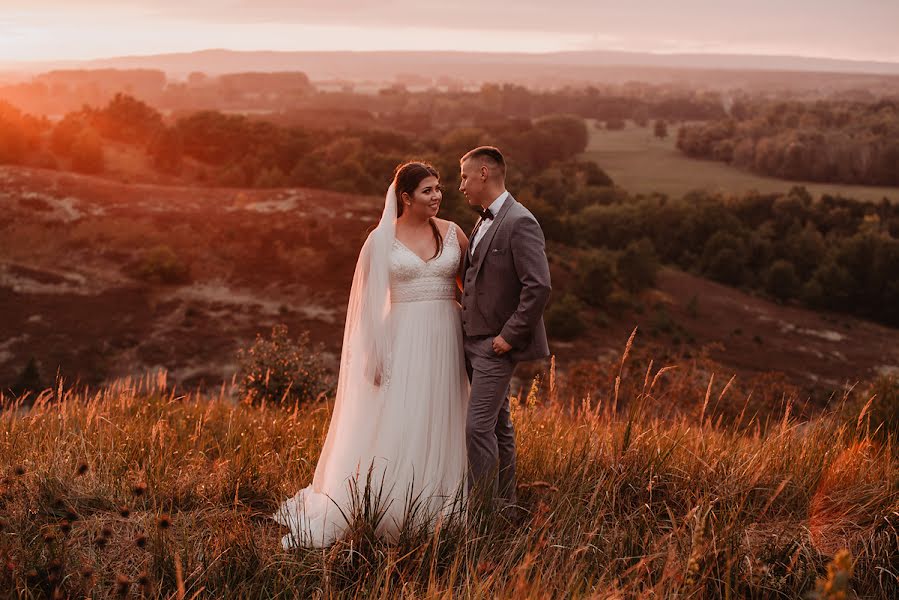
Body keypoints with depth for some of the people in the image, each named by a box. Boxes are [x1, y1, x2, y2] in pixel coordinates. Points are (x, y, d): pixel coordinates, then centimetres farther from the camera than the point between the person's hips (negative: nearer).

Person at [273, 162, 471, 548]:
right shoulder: (383, 238, -1)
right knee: (393, 426, -3)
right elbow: (370, 299, 0)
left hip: (444, 338, 3)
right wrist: (376, 356, -5)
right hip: (402, 339, -3)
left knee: (438, 425, 8)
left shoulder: (452, 233, 6)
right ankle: (384, 513, 7)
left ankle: (433, 511, 19)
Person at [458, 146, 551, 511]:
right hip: (475, 340, 9)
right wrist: (468, 321, 12)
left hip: (497, 344, -9)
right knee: (498, 423, 15)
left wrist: (509, 335, -20)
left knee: (478, 426, -10)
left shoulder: (520, 223, -17)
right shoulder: (485, 221, 13)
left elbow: (539, 287, -24)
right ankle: (504, 502, 25)